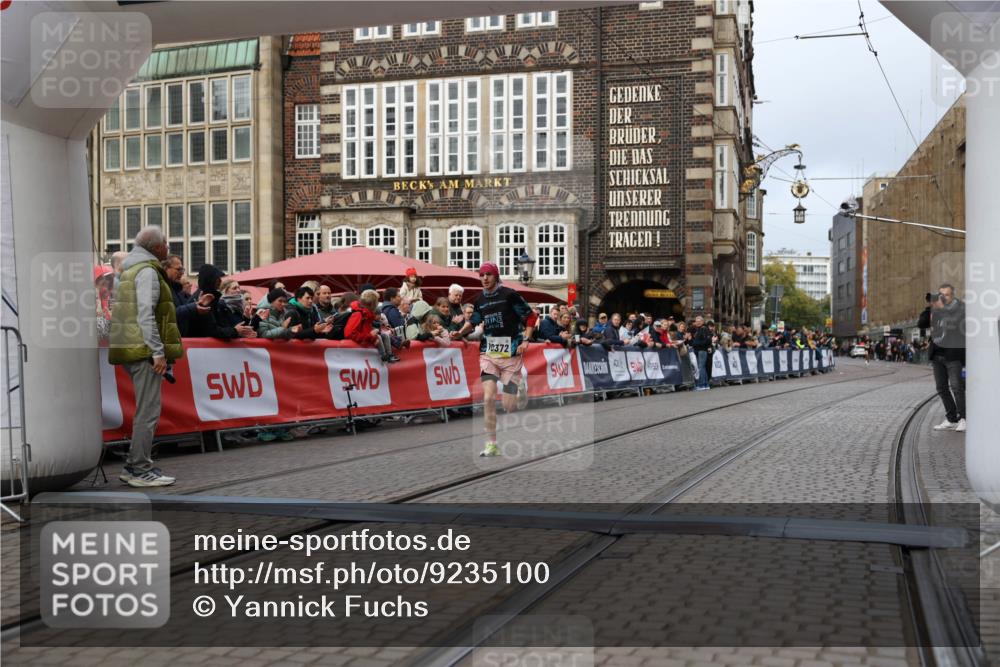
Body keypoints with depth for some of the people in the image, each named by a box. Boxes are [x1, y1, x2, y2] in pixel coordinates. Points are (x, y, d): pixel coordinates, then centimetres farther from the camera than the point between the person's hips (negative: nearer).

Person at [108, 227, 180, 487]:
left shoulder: (131, 269, 21)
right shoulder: (147, 271, -10)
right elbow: (146, 315, -19)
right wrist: (158, 352, -20)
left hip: (135, 350, 10)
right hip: (145, 350, -10)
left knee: (146, 410, 16)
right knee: (148, 411, -7)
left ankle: (135, 466, 20)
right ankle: (140, 470, -5)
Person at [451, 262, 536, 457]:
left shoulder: (509, 295, -6)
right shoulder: (480, 300, 8)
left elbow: (531, 316, -2)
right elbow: (474, 320, 24)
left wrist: (525, 340, -10)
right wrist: (460, 332, 7)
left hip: (511, 353, -3)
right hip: (488, 353, 3)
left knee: (509, 405, -5)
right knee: (488, 397, -12)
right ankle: (491, 444, -4)